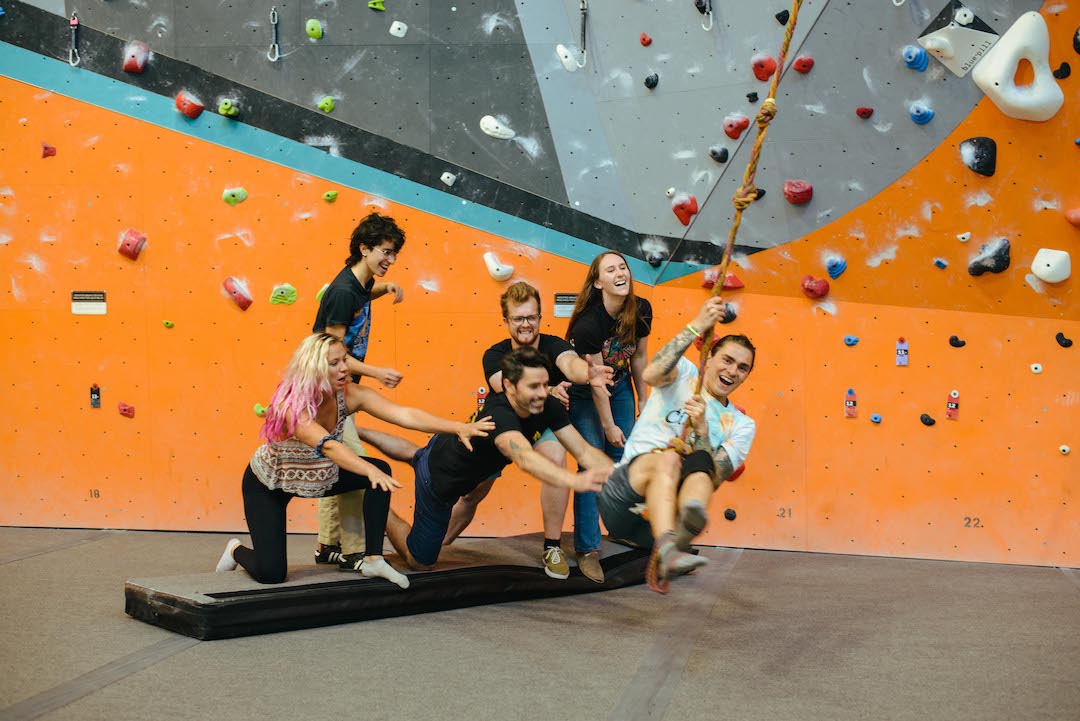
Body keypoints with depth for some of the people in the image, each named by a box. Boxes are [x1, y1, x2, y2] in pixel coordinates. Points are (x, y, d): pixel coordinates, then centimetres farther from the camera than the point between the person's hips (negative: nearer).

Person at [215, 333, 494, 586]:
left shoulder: (348, 395, -21)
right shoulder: (289, 406, -35)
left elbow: (403, 414, -33)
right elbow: (327, 445, -52)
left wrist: (459, 427, -45)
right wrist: (370, 471, -68)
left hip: (319, 476, 6)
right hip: (267, 484, -5)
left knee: (382, 470, -16)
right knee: (270, 573, -15)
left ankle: (374, 560, -7)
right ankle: (237, 550, 21)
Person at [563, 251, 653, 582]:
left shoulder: (641, 310, -16)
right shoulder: (588, 323, -32)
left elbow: (639, 356, 0)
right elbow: (596, 381, -24)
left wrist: (643, 399, 7)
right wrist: (609, 425, -16)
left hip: (620, 385, 6)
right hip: (584, 393, -5)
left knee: (622, 459, 11)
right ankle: (587, 549, -3)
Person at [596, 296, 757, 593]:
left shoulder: (741, 425, 16)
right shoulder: (683, 374, 12)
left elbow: (714, 478, -1)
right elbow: (651, 374, -15)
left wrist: (701, 429, -16)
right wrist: (696, 326, -17)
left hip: (671, 508, 2)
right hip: (623, 502, -2)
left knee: (699, 464, -29)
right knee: (668, 458, -34)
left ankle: (683, 531, -62)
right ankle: (666, 551, -59)